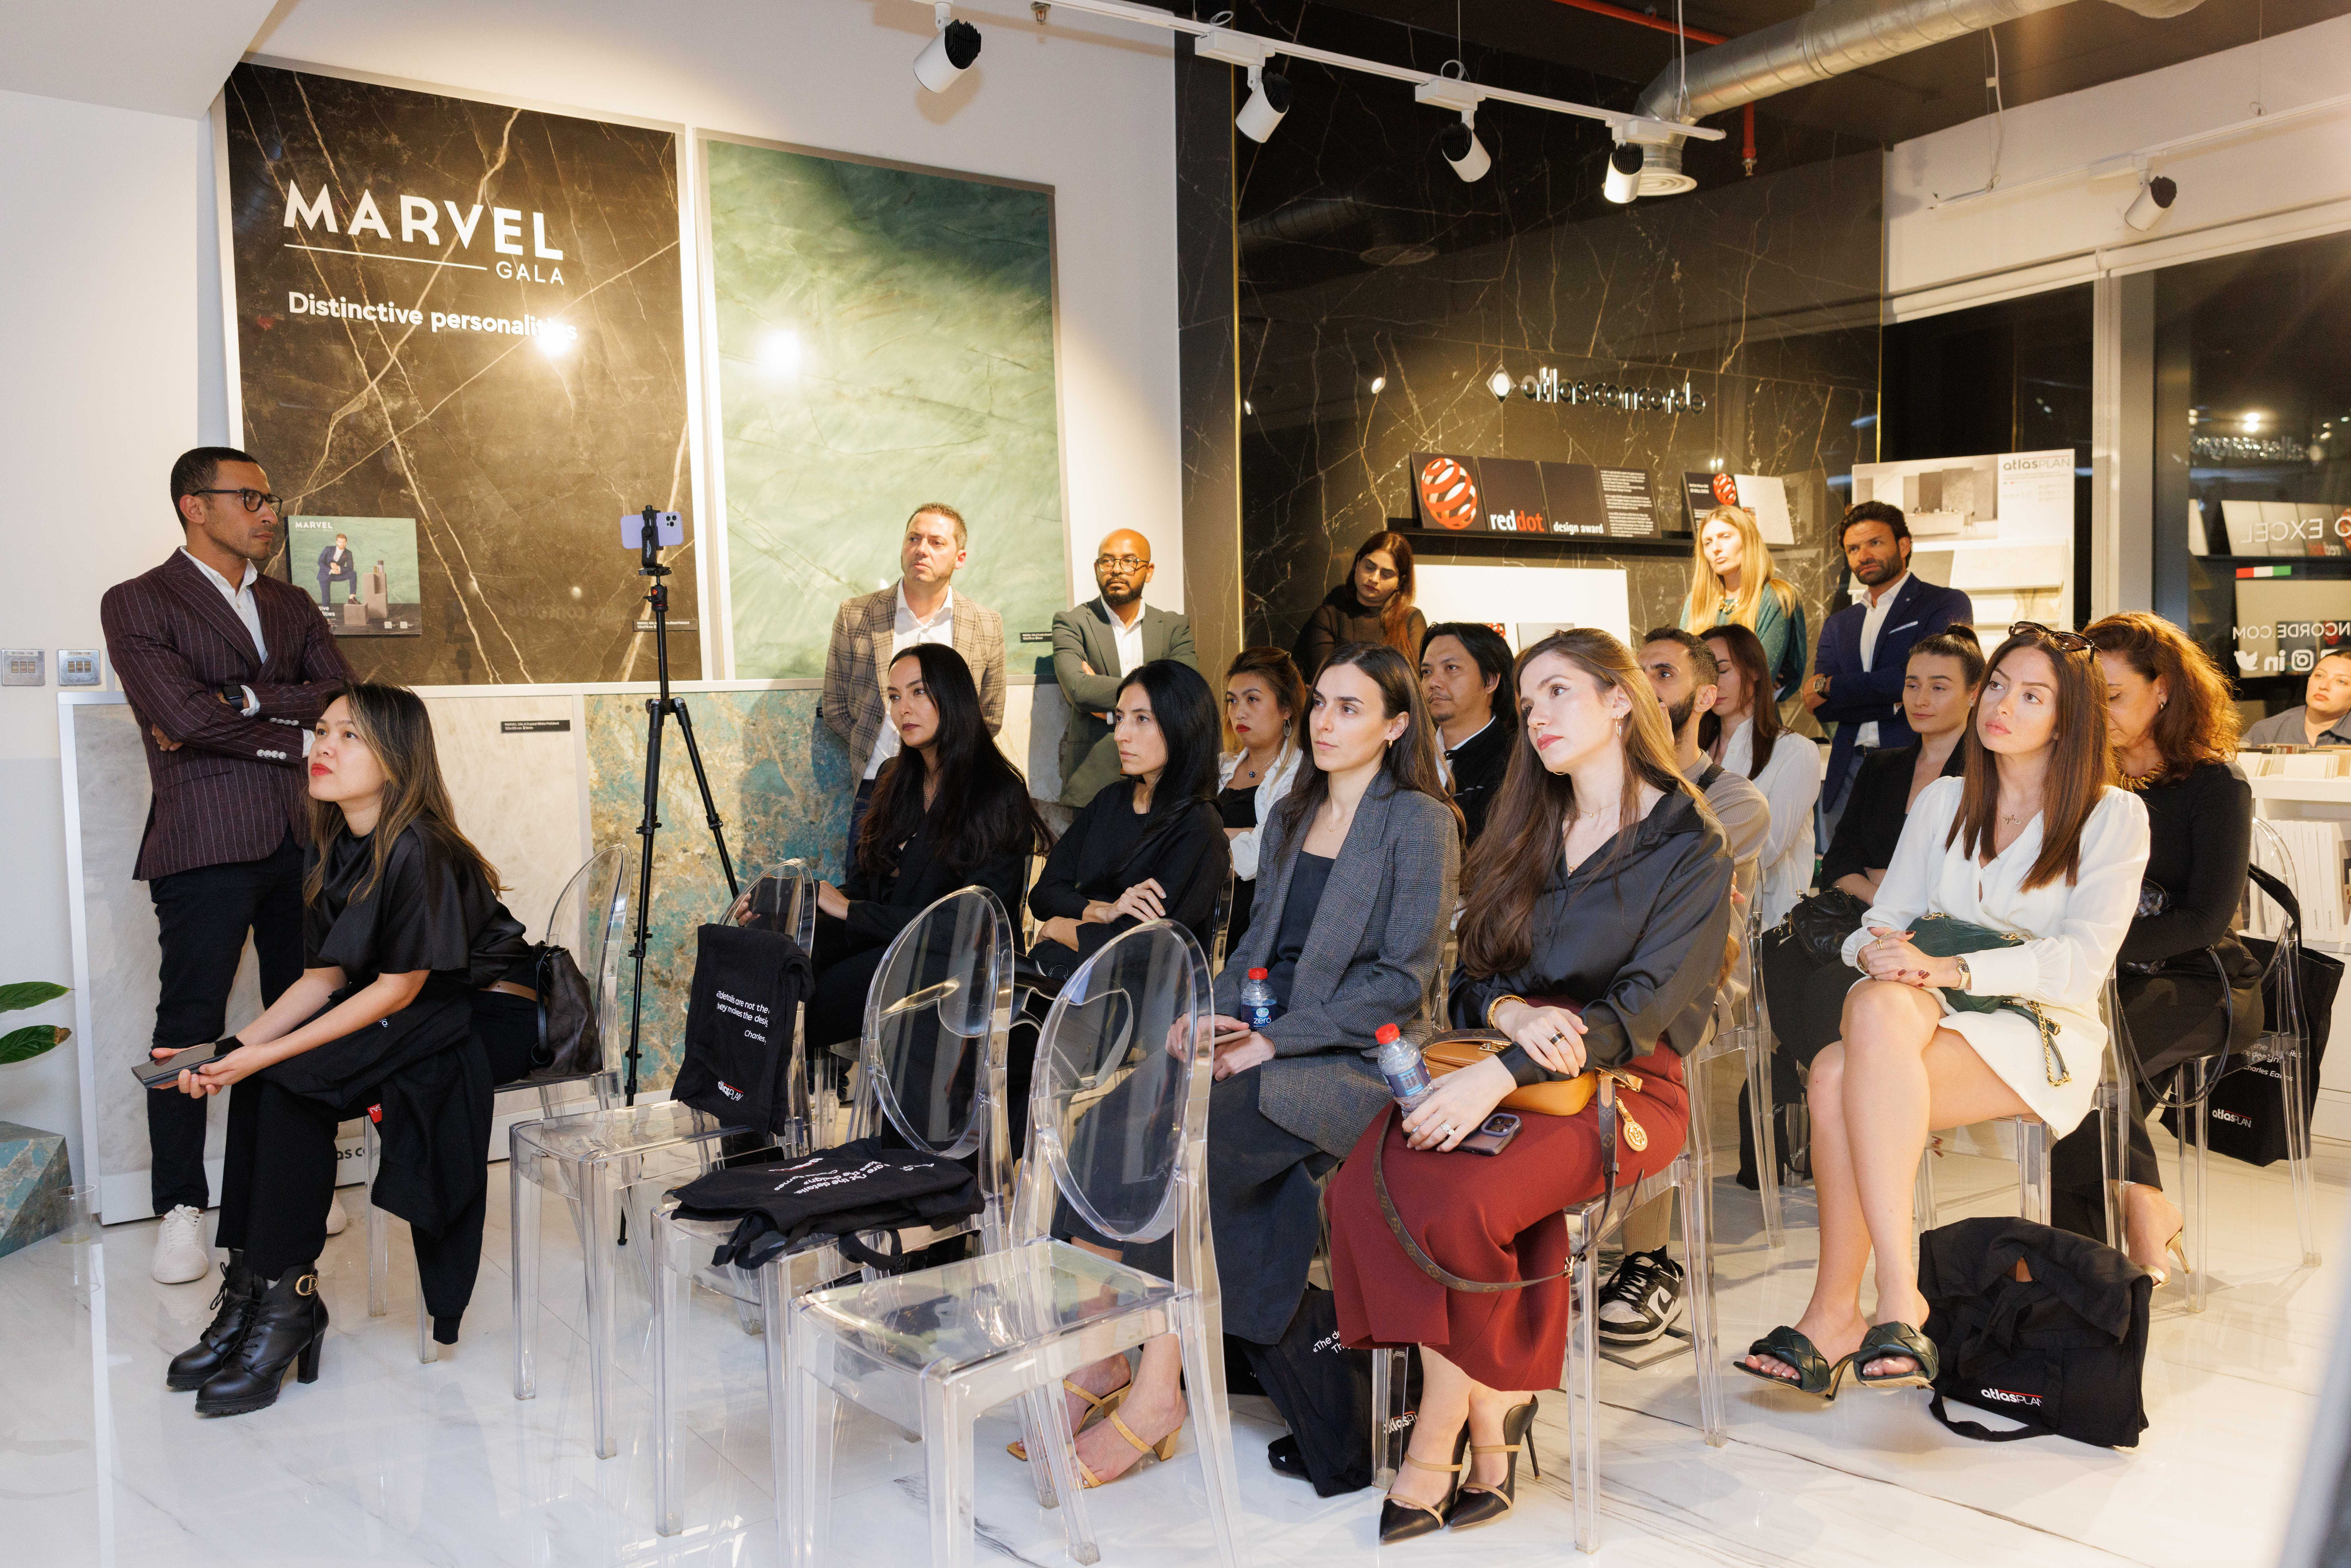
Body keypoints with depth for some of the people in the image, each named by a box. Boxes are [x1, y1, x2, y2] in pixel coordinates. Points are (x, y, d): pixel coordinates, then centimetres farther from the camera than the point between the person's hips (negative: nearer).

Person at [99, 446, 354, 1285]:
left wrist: (241, 701, -9)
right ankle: (180, 1209, 8)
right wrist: (295, 735, -6)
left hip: (301, 838, 5)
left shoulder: (292, 605, 17)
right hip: (206, 844, -5)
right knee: (188, 1026, -2)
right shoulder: (136, 603, 0)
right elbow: (184, 719, -14)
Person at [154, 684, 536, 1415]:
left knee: (291, 1083, -23)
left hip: (476, 1016, -8)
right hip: (392, 1016, 8)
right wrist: (234, 1048, -9)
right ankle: (249, 1293, -2)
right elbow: (327, 976, 4)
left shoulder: (419, 852, -23)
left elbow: (397, 991, -20)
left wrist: (270, 1053, -21)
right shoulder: (333, 848, 3)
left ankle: (288, 1301, -10)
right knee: (258, 1082, -12)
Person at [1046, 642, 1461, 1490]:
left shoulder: (1418, 823, -5)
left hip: (1361, 1058, -7)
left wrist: (1269, 1041, -16)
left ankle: (1153, 1394, -15)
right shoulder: (1291, 816, 18)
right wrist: (1215, 1016, -2)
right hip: (1270, 1036, 7)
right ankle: (1097, 1351, -13)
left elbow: (1402, 980, -11)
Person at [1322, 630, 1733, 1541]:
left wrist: (1503, 1073, -25)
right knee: (1367, 1183, -26)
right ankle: (1490, 1418, -13)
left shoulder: (1690, 850, 0)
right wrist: (1513, 1011, -11)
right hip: (1506, 1068, 5)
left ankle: (1439, 1443, -10)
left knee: (1461, 1202, -32)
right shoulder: (1526, 835, 18)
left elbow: (1642, 1010, -12)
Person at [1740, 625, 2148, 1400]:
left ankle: (1836, 1311, -29)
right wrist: (1878, 951, -13)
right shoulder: (1943, 801, 19)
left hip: (2040, 1033, -4)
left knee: (1840, 1076, -34)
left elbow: (2084, 959, -8)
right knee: (1877, 1002, -36)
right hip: (1927, 1018, 4)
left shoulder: (2113, 817, 5)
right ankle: (1896, 1294, -35)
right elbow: (1884, 918, 13)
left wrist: (1955, 969, -22)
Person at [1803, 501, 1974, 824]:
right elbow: (1819, 708, 7)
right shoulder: (1838, 625, 20)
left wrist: (1829, 687, -3)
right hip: (1847, 771, 4)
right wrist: (1894, 703, -7)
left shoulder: (1947, 604, 5)